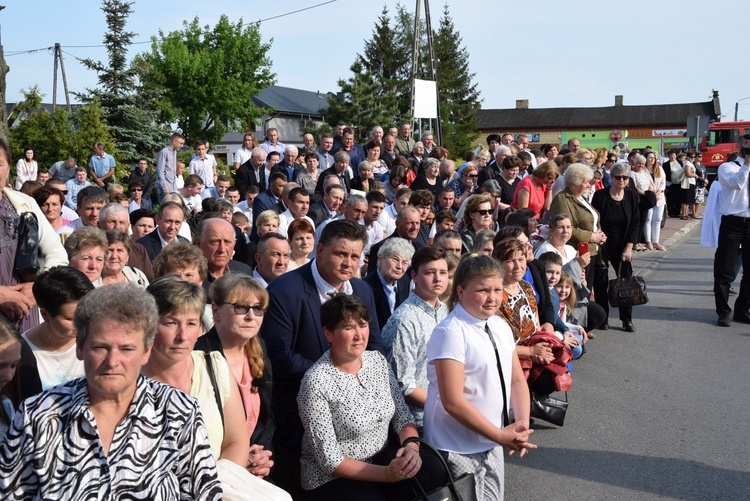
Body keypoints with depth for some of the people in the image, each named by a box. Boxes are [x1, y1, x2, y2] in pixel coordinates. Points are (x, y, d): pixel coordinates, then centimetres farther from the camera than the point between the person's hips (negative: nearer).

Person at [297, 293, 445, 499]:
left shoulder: (378, 360, 0)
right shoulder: (316, 383, -19)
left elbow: (403, 416, 4)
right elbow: (330, 461, -18)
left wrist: (412, 448, -18)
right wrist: (386, 474, -25)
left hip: (383, 456, 5)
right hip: (333, 478, -5)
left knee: (435, 470, -20)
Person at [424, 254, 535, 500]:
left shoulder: (501, 326, 4)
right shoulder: (450, 333, -19)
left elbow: (517, 380, 9)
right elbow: (452, 402, -23)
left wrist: (522, 425, -7)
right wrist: (501, 435, -16)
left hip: (492, 444, 7)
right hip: (457, 449, -7)